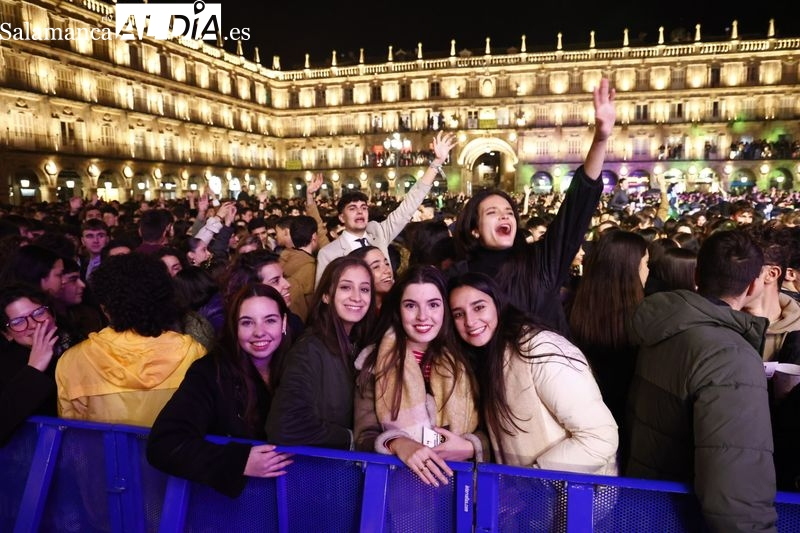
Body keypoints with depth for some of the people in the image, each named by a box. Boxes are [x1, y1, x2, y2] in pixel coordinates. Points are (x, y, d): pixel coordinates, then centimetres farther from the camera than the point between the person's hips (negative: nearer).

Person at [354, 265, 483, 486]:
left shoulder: (465, 362, 5)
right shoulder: (374, 362, 1)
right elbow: (364, 438, -2)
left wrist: (470, 448, -12)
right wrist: (395, 444, -21)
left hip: (457, 476, 1)